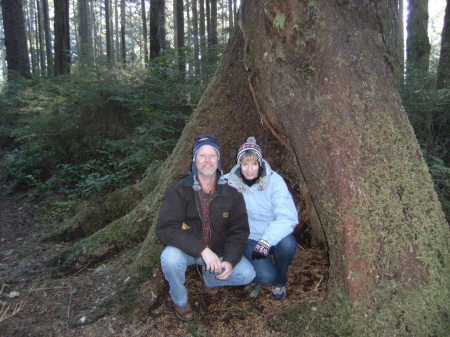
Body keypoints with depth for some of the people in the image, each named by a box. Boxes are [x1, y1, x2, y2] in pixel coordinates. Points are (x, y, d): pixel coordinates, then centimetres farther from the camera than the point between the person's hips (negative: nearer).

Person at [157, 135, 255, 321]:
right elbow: (166, 228, -26)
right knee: (170, 258, -34)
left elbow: (239, 231, -5)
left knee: (247, 274, -15)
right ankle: (180, 301, -2)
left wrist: (230, 260, -22)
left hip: (218, 251, 3)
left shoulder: (231, 192, -10)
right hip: (187, 250, -2)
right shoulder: (179, 189, -19)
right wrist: (202, 250, -36)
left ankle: (209, 278, 17)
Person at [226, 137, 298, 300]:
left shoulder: (274, 180, -16)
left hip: (273, 237, 1)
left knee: (287, 243, -33)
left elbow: (288, 217, -22)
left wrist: (266, 242, -33)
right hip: (248, 240, -1)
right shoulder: (229, 182, -11)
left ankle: (279, 282, 0)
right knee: (265, 277, -26)